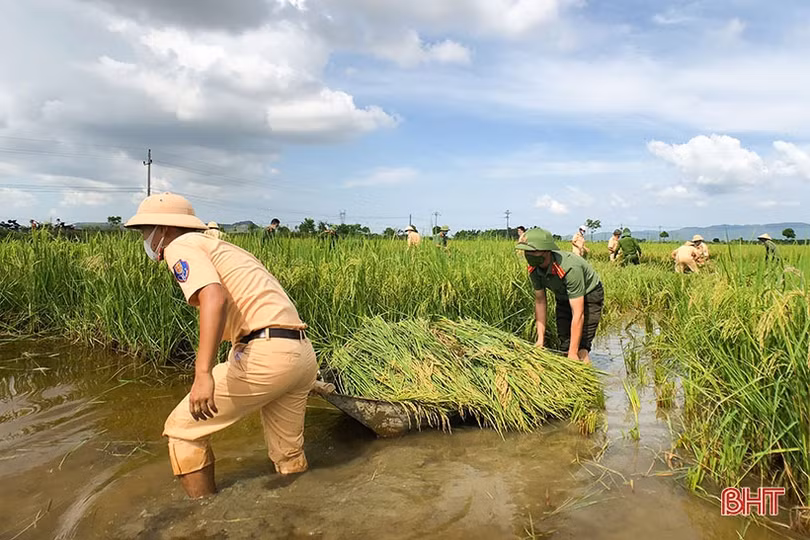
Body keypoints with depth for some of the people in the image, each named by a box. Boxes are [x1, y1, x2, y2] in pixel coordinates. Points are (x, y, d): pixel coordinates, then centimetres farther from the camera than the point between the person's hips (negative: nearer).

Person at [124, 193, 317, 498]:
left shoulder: (181, 246, 1)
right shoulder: (221, 248, 28)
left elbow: (214, 297, -20)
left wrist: (203, 373, -28)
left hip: (265, 355, -9)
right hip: (303, 355, 9)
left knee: (183, 430, 8)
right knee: (290, 458, 20)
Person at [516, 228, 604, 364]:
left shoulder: (570, 268, -40)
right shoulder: (534, 269, -20)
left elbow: (578, 314, -38)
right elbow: (540, 301, -7)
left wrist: (573, 353, -37)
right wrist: (540, 338, -10)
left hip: (589, 295, -6)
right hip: (563, 298, 6)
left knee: (581, 347, -18)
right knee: (564, 344, 8)